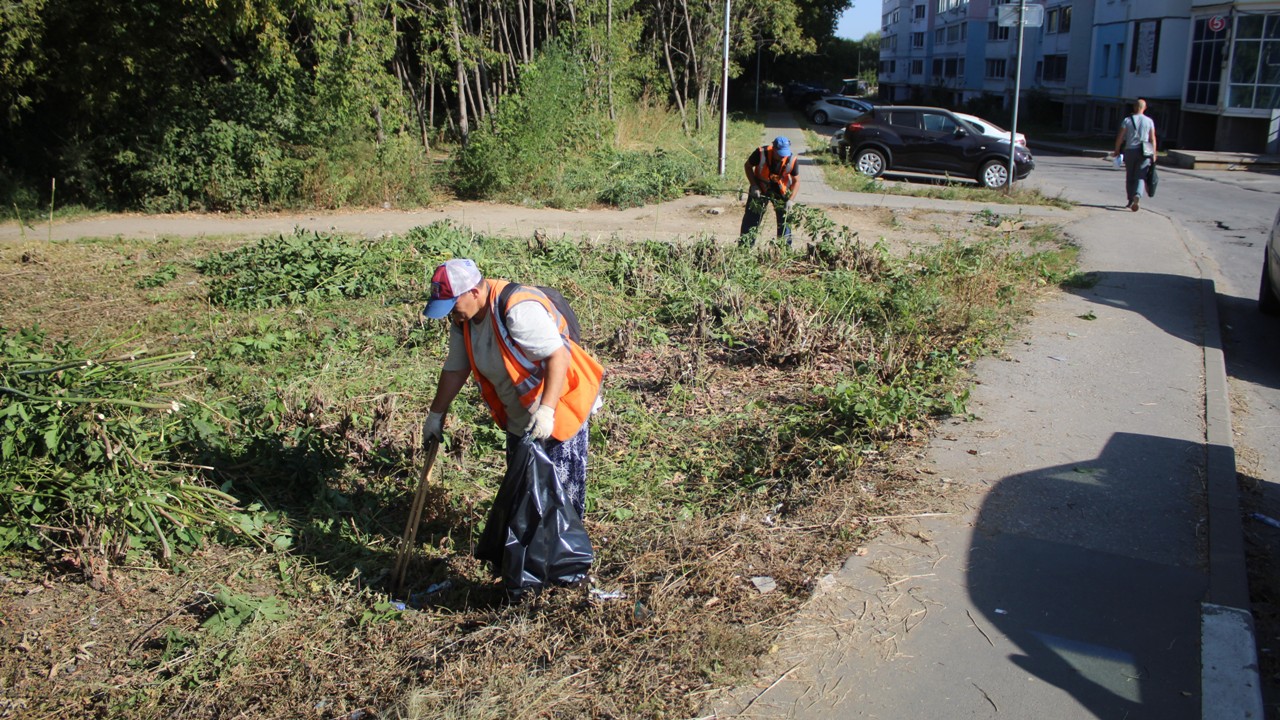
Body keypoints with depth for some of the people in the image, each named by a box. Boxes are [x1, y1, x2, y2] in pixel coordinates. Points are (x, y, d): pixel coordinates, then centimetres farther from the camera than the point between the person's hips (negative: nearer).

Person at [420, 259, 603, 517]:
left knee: (562, 487, -4)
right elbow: (455, 370, 9)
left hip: (561, 411, -9)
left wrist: (546, 410, -42)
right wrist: (436, 414, 15)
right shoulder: (463, 322, -2)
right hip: (519, 418, 9)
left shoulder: (520, 310, -30)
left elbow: (558, 355, -34)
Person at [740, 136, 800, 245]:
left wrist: (790, 200, -21)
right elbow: (747, 166, -10)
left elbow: (796, 181, -10)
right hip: (760, 189, -1)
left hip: (781, 190, 1)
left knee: (784, 219, 4)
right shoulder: (761, 153, -29)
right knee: (751, 219, -1)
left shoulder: (791, 160, -24)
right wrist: (754, 186, -17)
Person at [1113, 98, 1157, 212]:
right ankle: (1136, 196, -28)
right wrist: (1154, 154, 7)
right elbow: (1153, 139, 1)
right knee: (1140, 177, -3)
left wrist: (1117, 151, 5)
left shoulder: (1127, 120, 0)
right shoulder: (1149, 121, 2)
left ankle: (1130, 200, 16)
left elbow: (1120, 137, -4)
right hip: (1144, 152, 0)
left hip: (1130, 151, 0)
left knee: (1130, 178, 12)